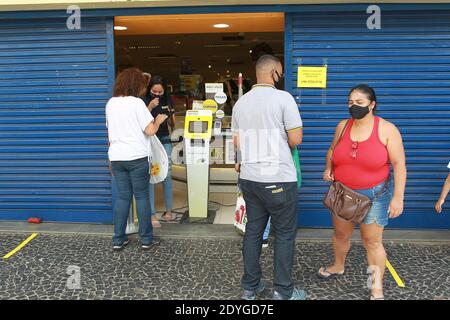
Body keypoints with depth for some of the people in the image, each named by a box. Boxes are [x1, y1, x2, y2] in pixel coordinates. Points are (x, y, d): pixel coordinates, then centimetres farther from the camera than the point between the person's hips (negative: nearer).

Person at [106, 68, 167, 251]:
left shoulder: (111, 103, 9)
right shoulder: (137, 103, -10)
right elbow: (150, 131, -12)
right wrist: (158, 121, 9)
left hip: (116, 158, 5)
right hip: (137, 157, -5)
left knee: (122, 197, 12)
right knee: (142, 197, 5)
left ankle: (118, 240, 14)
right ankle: (146, 239, 11)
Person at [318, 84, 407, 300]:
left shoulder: (386, 129, -12)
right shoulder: (343, 126, 0)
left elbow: (399, 164, -11)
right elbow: (332, 151, 16)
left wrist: (398, 197, -16)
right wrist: (328, 169, -3)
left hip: (374, 195, -4)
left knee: (372, 241, 1)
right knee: (341, 234, 18)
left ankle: (377, 289, 16)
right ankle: (338, 267, 44)